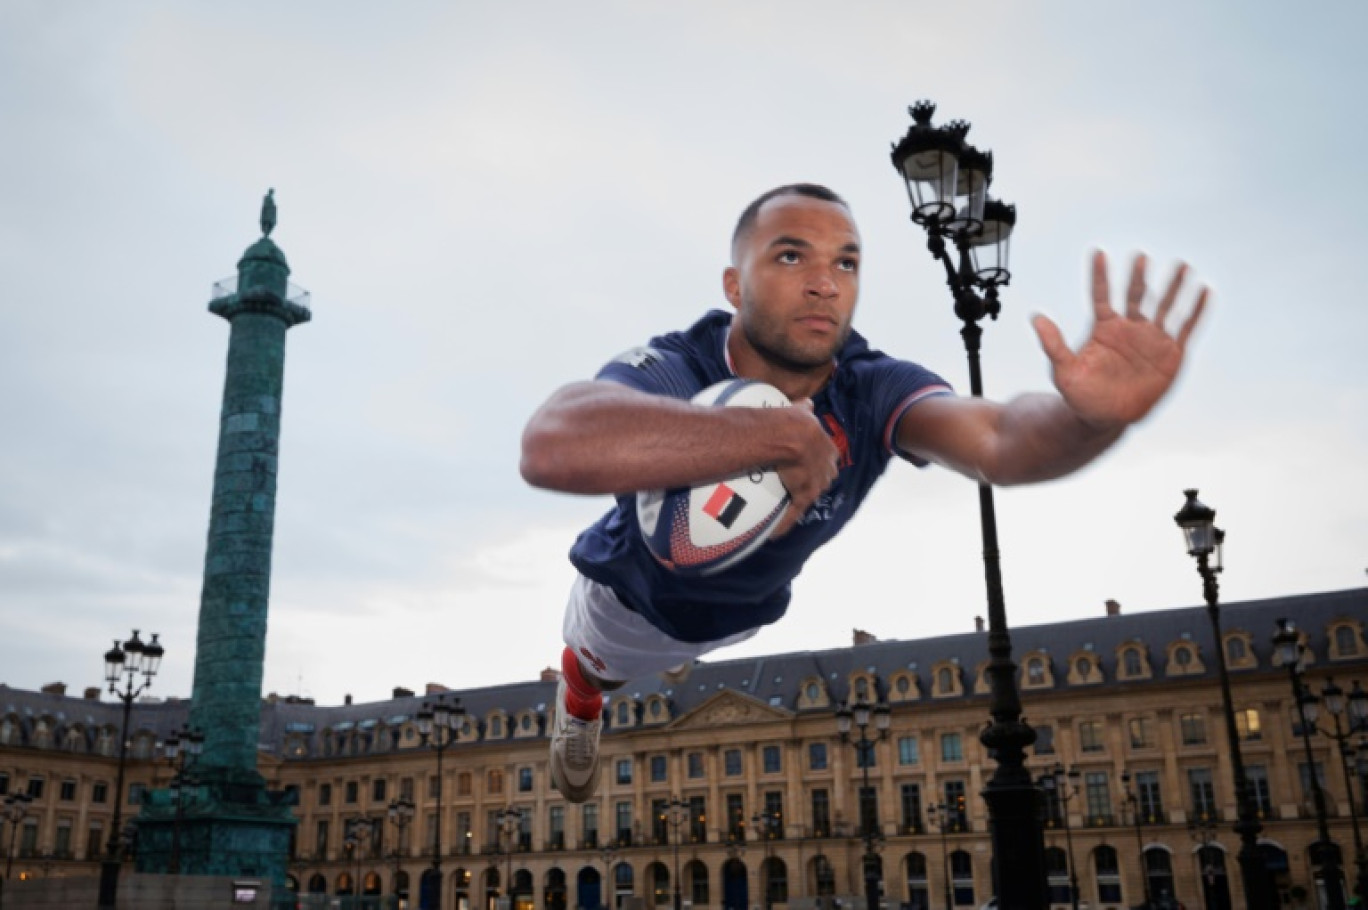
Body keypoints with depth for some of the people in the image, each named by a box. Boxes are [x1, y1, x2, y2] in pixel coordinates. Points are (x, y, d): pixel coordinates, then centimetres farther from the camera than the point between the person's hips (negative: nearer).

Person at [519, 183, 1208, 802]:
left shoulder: (874, 393, -35)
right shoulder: (668, 373, -44)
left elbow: (997, 440, -55)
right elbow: (551, 447, -68)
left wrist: (1092, 418, -79)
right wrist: (782, 434, -71)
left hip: (749, 607, 4)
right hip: (632, 594, -3)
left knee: (689, 644, 39)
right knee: (594, 672, 32)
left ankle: (677, 648, 76)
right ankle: (577, 709, 68)